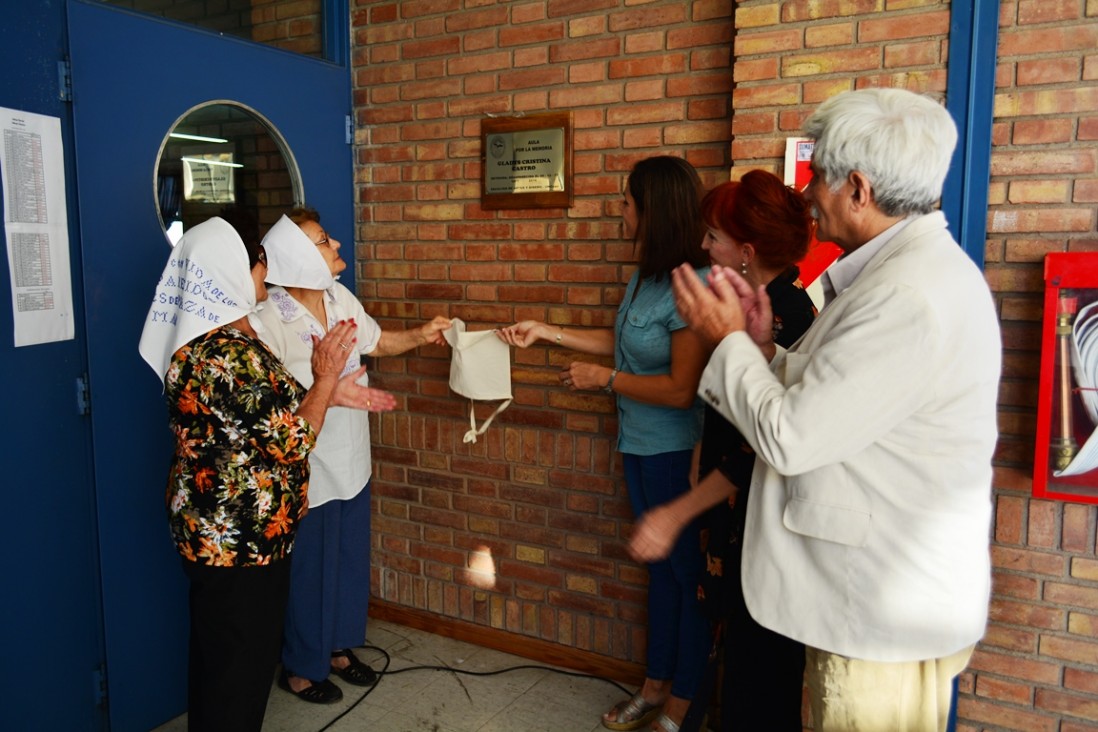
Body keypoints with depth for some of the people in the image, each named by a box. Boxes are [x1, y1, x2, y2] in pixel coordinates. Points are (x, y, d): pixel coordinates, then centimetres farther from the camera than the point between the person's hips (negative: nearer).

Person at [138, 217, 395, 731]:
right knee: (240, 667, 8)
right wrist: (325, 378, -10)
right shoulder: (231, 356, -27)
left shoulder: (200, 340, 6)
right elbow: (289, 441, -21)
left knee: (216, 656, 26)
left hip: (210, 528, 10)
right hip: (243, 537, -10)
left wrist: (331, 394, 9)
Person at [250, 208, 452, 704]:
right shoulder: (270, 318, -22)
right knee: (309, 569, 10)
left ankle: (338, 646, 43)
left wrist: (421, 335, 2)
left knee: (351, 557, 21)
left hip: (350, 460, 7)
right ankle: (299, 667, 33)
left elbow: (377, 341, 14)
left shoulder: (340, 298, 0)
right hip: (308, 470, -7)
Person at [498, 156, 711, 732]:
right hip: (641, 447, 9)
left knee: (690, 574, 8)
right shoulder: (646, 276, 5)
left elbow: (682, 388, -24)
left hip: (676, 453, -9)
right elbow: (619, 341, 16)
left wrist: (604, 379, -13)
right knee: (663, 566, 20)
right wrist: (545, 332, 15)